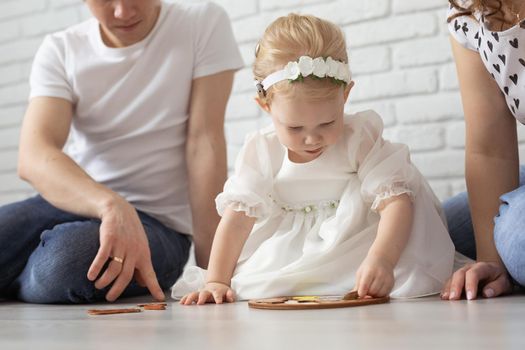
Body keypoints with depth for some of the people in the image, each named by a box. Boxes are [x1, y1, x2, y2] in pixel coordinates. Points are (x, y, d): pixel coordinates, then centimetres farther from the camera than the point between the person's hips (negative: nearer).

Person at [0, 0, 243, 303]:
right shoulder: (60, 50, 0)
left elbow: (204, 143, -9)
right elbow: (33, 157, -17)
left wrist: (210, 264, -15)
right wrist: (111, 205, -36)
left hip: (158, 222, -2)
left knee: (65, 258, -33)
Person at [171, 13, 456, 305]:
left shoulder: (360, 140, -17)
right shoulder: (261, 152, -9)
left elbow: (396, 203, -26)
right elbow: (237, 218, -8)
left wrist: (381, 259, -44)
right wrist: (216, 281, -16)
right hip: (286, 252, 3)